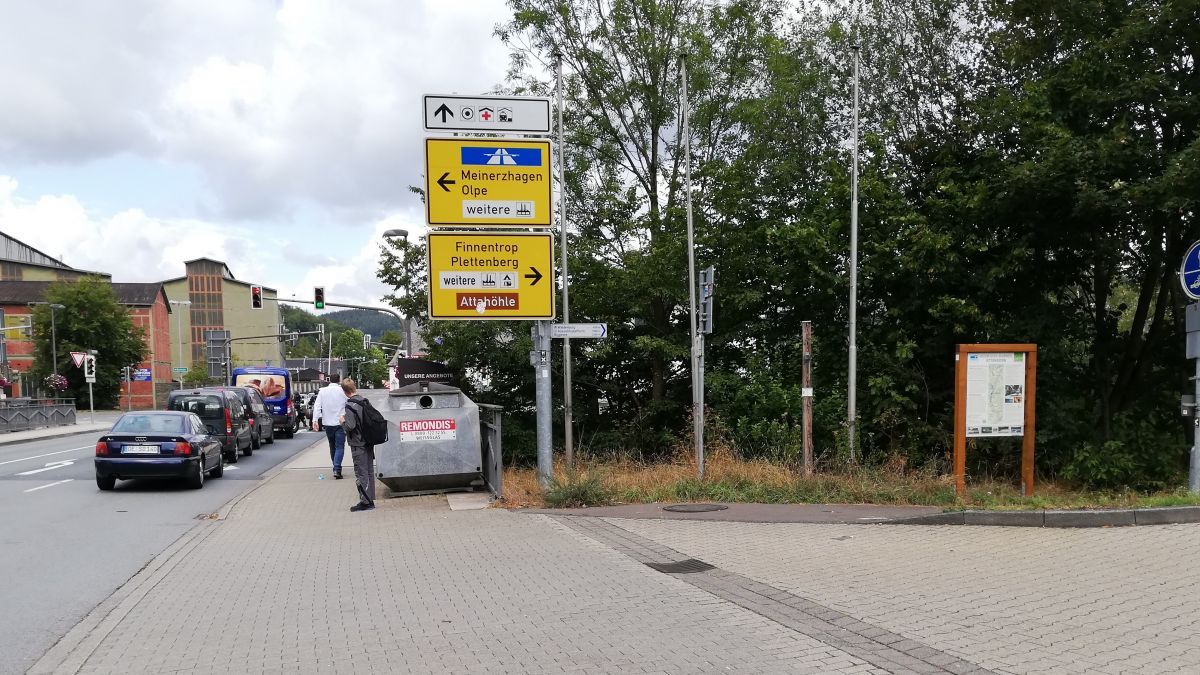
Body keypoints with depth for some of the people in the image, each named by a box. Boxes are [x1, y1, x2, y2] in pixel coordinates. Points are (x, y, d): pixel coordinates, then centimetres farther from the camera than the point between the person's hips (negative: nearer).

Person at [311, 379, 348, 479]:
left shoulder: (322, 391, 2)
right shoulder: (342, 391, -6)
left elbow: (317, 406, -4)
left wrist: (315, 420, -7)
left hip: (328, 423, 3)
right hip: (340, 423, -3)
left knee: (332, 447, 17)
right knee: (339, 447, -4)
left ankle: (336, 468, 23)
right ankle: (337, 469, -19)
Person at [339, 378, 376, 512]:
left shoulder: (350, 405, -17)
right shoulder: (364, 401, 5)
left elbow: (350, 426, -24)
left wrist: (343, 421, -4)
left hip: (358, 444, -7)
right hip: (369, 443, 7)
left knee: (361, 473, -1)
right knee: (369, 471, 13)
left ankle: (365, 502, 1)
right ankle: (370, 500, 20)